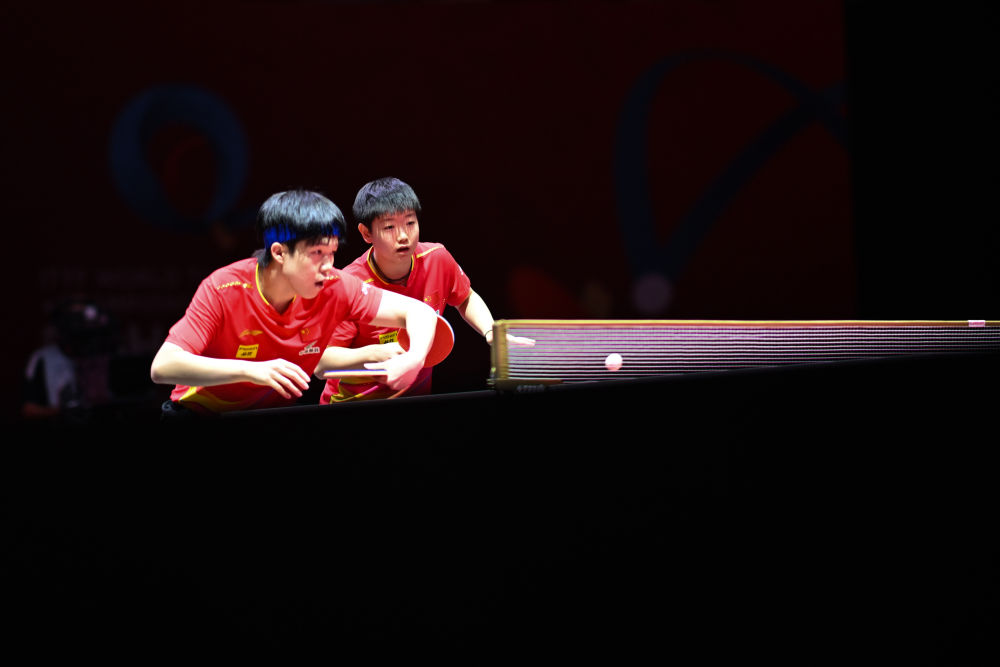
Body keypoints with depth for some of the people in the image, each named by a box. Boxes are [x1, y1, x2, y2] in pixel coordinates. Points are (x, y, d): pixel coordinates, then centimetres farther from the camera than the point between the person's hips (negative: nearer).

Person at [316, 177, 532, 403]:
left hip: (417, 400, 4)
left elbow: (466, 299, 17)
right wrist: (375, 353, -35)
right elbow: (320, 363, -22)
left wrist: (491, 333, 0)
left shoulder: (437, 259, -6)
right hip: (353, 406, -4)